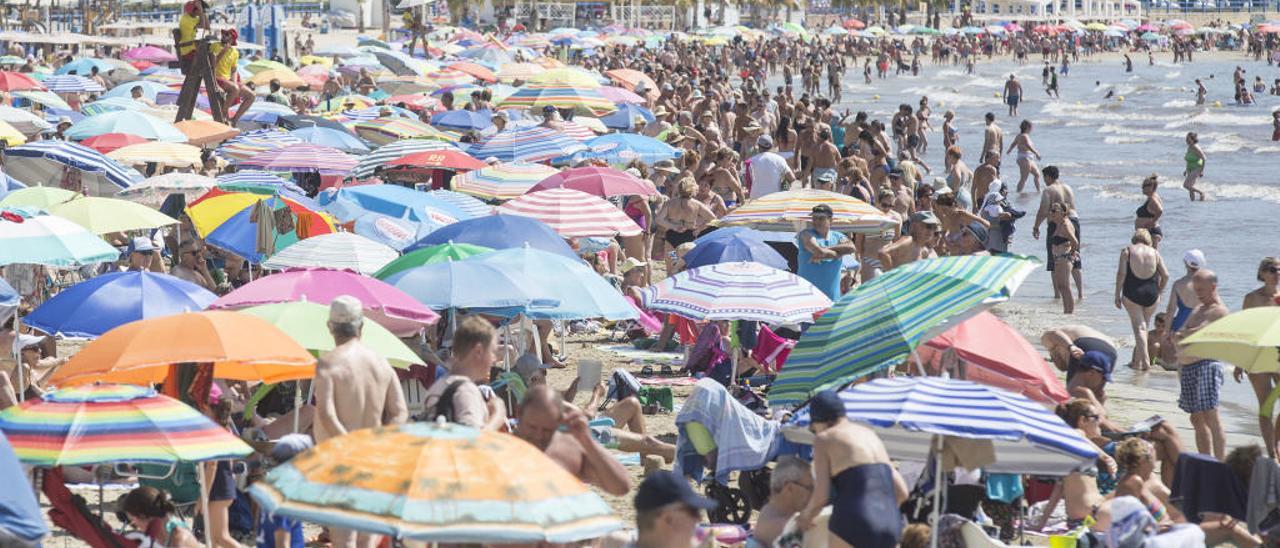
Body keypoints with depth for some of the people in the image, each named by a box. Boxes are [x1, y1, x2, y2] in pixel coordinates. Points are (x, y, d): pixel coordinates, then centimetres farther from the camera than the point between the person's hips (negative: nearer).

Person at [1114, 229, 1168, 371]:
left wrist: (1117, 295, -3)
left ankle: (1145, 361, -17)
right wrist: (1159, 291, 17)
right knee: (1144, 326, 17)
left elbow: (1121, 274, -8)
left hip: (1132, 294, -3)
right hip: (1151, 293, 3)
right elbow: (1165, 275, 3)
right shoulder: (1154, 253, 6)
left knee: (1139, 327, -4)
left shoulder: (1127, 251, -1)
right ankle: (1137, 360, 23)